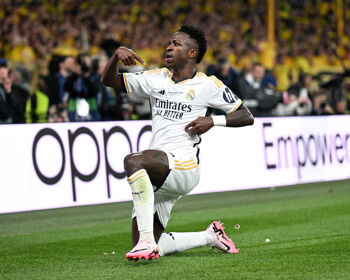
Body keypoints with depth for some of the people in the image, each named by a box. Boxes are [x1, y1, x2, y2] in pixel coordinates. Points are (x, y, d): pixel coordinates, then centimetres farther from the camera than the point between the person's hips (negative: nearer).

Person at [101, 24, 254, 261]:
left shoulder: (208, 85, 4)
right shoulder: (156, 79, 16)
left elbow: (247, 117, 6)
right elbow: (109, 81, 18)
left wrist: (213, 121, -10)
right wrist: (117, 55, -2)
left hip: (183, 166, -6)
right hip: (156, 176, 7)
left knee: (133, 161, -36)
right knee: (150, 252, 1)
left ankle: (147, 241, -37)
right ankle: (210, 236, 23)